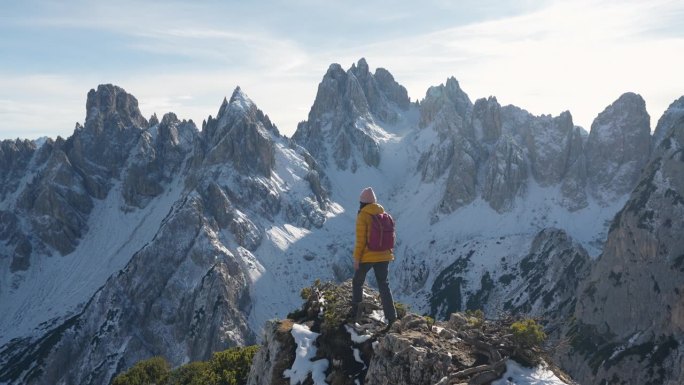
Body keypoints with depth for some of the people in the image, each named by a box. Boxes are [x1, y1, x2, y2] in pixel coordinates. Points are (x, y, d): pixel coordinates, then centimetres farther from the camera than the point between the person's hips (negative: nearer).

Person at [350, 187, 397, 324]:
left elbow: (360, 239, -14)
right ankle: (391, 317, 3)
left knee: (357, 282, 17)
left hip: (367, 256, -4)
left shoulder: (363, 216, -12)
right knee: (384, 285, 9)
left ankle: (355, 310, 23)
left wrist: (356, 257, -8)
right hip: (383, 256, 5)